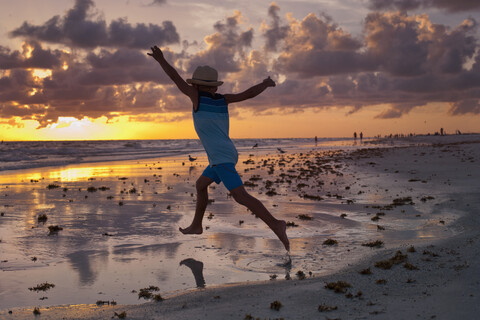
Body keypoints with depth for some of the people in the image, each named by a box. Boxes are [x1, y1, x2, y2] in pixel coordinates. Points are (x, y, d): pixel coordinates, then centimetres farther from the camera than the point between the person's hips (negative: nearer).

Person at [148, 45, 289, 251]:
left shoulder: (198, 96, -5)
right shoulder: (223, 99, 7)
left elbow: (175, 77, 2)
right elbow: (250, 93, 6)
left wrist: (161, 59, 15)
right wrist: (266, 83, 24)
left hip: (221, 157, -9)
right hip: (226, 155, 9)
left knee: (240, 196, -17)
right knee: (200, 185, 23)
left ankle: (275, 225, -26)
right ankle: (196, 226, 33)